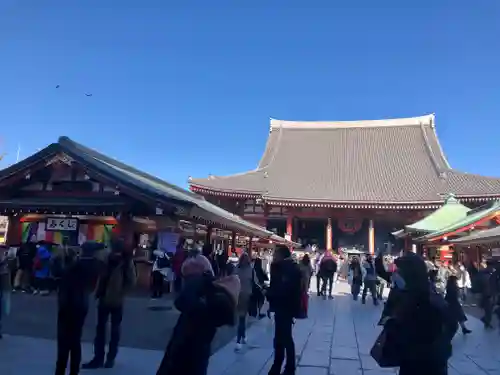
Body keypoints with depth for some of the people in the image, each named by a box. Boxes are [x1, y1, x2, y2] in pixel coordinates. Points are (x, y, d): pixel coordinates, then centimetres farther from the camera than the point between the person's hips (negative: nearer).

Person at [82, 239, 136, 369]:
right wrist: (98, 292, -2)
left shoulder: (127, 262, -11)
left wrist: (121, 293, -12)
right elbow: (101, 277, 8)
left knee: (115, 330, 10)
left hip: (116, 301, -4)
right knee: (100, 328, 9)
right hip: (104, 299, 4)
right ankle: (98, 357, 19)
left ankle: (111, 358, 22)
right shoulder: (108, 259, 0)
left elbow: (131, 281, -10)